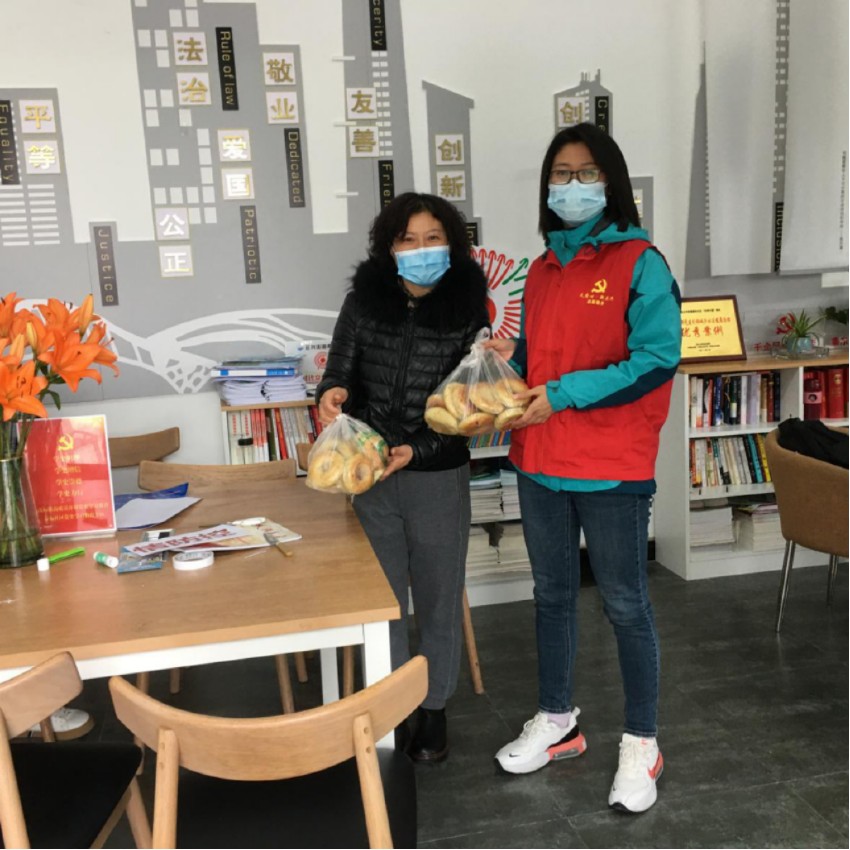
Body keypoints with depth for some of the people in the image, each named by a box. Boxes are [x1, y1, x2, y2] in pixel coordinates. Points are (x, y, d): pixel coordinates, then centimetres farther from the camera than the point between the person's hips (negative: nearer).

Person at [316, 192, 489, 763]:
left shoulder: (467, 312, -9)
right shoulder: (364, 301, -2)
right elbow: (341, 368, -3)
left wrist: (415, 451, -22)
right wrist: (332, 393, -27)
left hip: (439, 477, -2)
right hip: (372, 475, 2)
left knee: (438, 597, 12)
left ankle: (434, 709, 32)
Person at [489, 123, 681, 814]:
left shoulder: (639, 262, -8)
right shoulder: (544, 269, 11)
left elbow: (657, 360, -16)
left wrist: (561, 395, -20)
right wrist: (512, 358, -2)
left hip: (610, 469, -6)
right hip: (540, 463, 6)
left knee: (625, 605, 8)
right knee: (552, 595, 17)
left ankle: (641, 744, 26)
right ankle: (557, 722, 36)